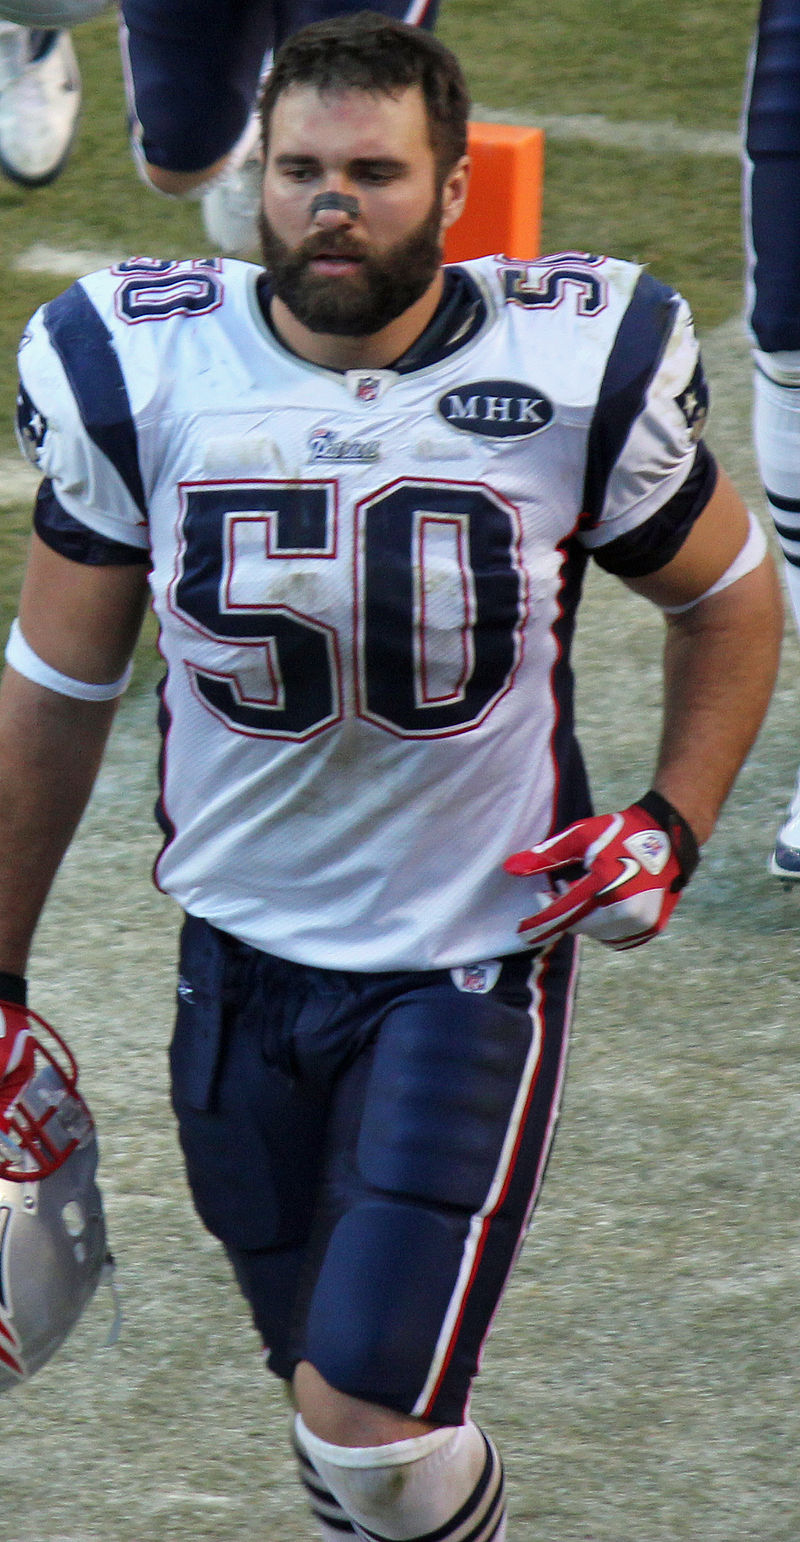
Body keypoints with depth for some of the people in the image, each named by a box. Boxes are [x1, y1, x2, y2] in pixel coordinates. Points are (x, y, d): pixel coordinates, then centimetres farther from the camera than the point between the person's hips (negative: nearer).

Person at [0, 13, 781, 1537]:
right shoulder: (139, 374, -7)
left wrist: (673, 825, -8)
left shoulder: (578, 370, -12)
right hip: (243, 950, 3)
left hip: (474, 952, -3)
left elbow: (728, 599, 7)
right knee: (331, 1382, 13)